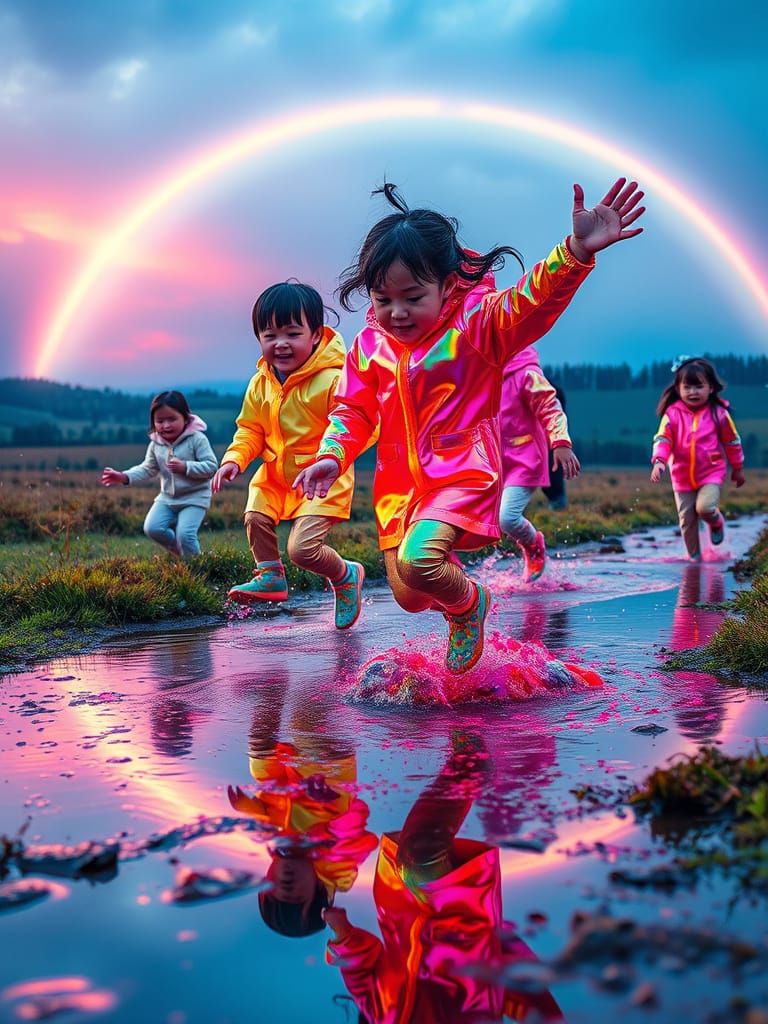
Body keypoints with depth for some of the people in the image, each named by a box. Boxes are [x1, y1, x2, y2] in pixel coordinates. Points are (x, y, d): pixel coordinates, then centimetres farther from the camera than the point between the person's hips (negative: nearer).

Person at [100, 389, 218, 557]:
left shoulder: (197, 439, -14)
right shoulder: (156, 444, 2)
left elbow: (211, 466, -17)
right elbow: (147, 469, 7)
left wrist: (185, 467, -27)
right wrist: (124, 476, -7)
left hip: (194, 498, -6)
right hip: (167, 497, 6)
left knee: (185, 534, -20)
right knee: (152, 528, -8)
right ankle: (180, 553, 16)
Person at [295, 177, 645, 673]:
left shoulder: (477, 323, -11)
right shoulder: (371, 344, 3)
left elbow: (534, 300, -29)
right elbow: (353, 410, 10)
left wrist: (578, 251, -46)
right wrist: (331, 456, -8)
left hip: (462, 475, -5)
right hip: (399, 486, 6)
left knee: (416, 561, -29)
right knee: (409, 597, 9)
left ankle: (470, 603, 6)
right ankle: (452, 582, 45)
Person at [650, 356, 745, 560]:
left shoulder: (718, 413, -6)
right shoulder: (673, 414, -8)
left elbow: (732, 442, 5)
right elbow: (662, 438, -14)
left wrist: (738, 469, 13)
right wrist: (659, 461, -32)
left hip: (712, 474, -2)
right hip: (682, 477, 2)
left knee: (705, 507, -25)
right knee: (687, 519, 7)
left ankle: (716, 522, 11)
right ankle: (694, 556, 27)